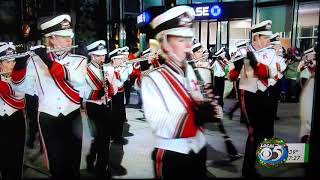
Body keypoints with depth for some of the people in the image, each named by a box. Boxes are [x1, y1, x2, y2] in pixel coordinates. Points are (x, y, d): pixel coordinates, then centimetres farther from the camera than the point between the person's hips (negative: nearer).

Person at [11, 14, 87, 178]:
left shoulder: (79, 60, -1)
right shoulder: (36, 60, -1)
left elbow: (79, 80, -22)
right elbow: (19, 84, -2)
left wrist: (49, 61, -28)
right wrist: (20, 62, -20)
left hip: (72, 117, 0)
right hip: (48, 118, 0)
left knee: (73, 163, 9)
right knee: (55, 163, 10)